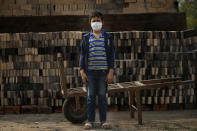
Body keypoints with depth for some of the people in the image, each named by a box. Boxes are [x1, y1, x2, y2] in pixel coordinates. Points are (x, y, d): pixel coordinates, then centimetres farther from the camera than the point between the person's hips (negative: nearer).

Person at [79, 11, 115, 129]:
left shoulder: (108, 37, 4)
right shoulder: (86, 38, 7)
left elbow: (111, 55, 2)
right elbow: (82, 55, 8)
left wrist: (111, 72, -5)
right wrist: (82, 71, -1)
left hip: (103, 72, -1)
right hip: (90, 72, 1)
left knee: (102, 96, 4)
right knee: (90, 97, 4)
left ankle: (103, 120, 12)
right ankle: (90, 120, 10)